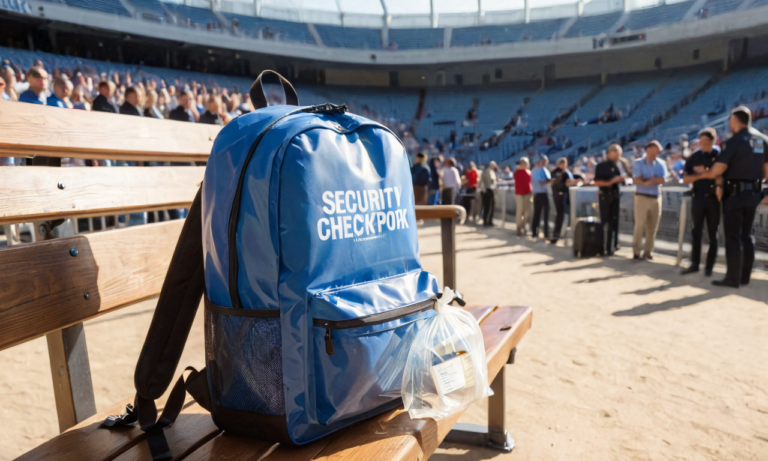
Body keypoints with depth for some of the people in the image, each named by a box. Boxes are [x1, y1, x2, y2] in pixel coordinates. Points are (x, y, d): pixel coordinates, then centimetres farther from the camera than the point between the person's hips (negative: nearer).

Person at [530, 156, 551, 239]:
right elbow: (543, 182, -22)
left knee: (536, 214, 10)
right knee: (546, 214, -2)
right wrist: (551, 179, -10)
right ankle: (546, 234, -1)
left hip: (535, 194, 8)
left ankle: (534, 232, 12)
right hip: (543, 193, -8)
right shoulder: (543, 169, -12)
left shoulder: (533, 170, 13)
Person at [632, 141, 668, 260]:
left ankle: (648, 251, 11)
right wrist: (654, 180, -15)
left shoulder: (660, 164, 7)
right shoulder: (638, 163, -1)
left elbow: (662, 179, -7)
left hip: (656, 198, 4)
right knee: (640, 225, -6)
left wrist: (646, 180, -15)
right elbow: (636, 180, -13)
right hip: (642, 197, -3)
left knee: (653, 227, 4)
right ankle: (636, 251, 1)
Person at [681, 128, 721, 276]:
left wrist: (704, 172, -12)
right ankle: (694, 263, 10)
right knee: (696, 232, 4)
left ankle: (709, 266, 11)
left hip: (714, 198, -2)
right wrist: (700, 174, -14)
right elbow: (686, 179, 2)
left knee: (713, 234, 4)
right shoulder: (694, 157, 5)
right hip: (698, 198, 2)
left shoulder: (719, 155, 0)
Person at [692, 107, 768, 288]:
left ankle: (733, 278, 0)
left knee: (733, 237, -2)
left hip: (734, 194, -7)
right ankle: (745, 276, 18)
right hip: (753, 194, 7)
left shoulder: (734, 141, -14)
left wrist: (700, 175, 1)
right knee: (746, 235, 14)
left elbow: (716, 171, -17)